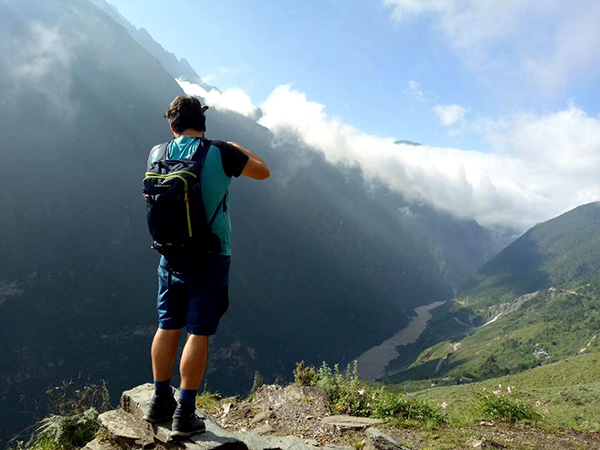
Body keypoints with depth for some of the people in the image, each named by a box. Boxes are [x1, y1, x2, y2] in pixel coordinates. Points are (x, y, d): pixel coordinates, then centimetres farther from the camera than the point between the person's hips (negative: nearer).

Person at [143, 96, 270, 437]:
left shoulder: (157, 155, 1)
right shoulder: (221, 153, -12)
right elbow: (263, 172, 3)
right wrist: (239, 149, 20)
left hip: (171, 256, 4)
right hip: (210, 257, -4)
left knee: (168, 326, 15)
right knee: (199, 333, 2)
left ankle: (161, 401, 26)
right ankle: (185, 413, 9)